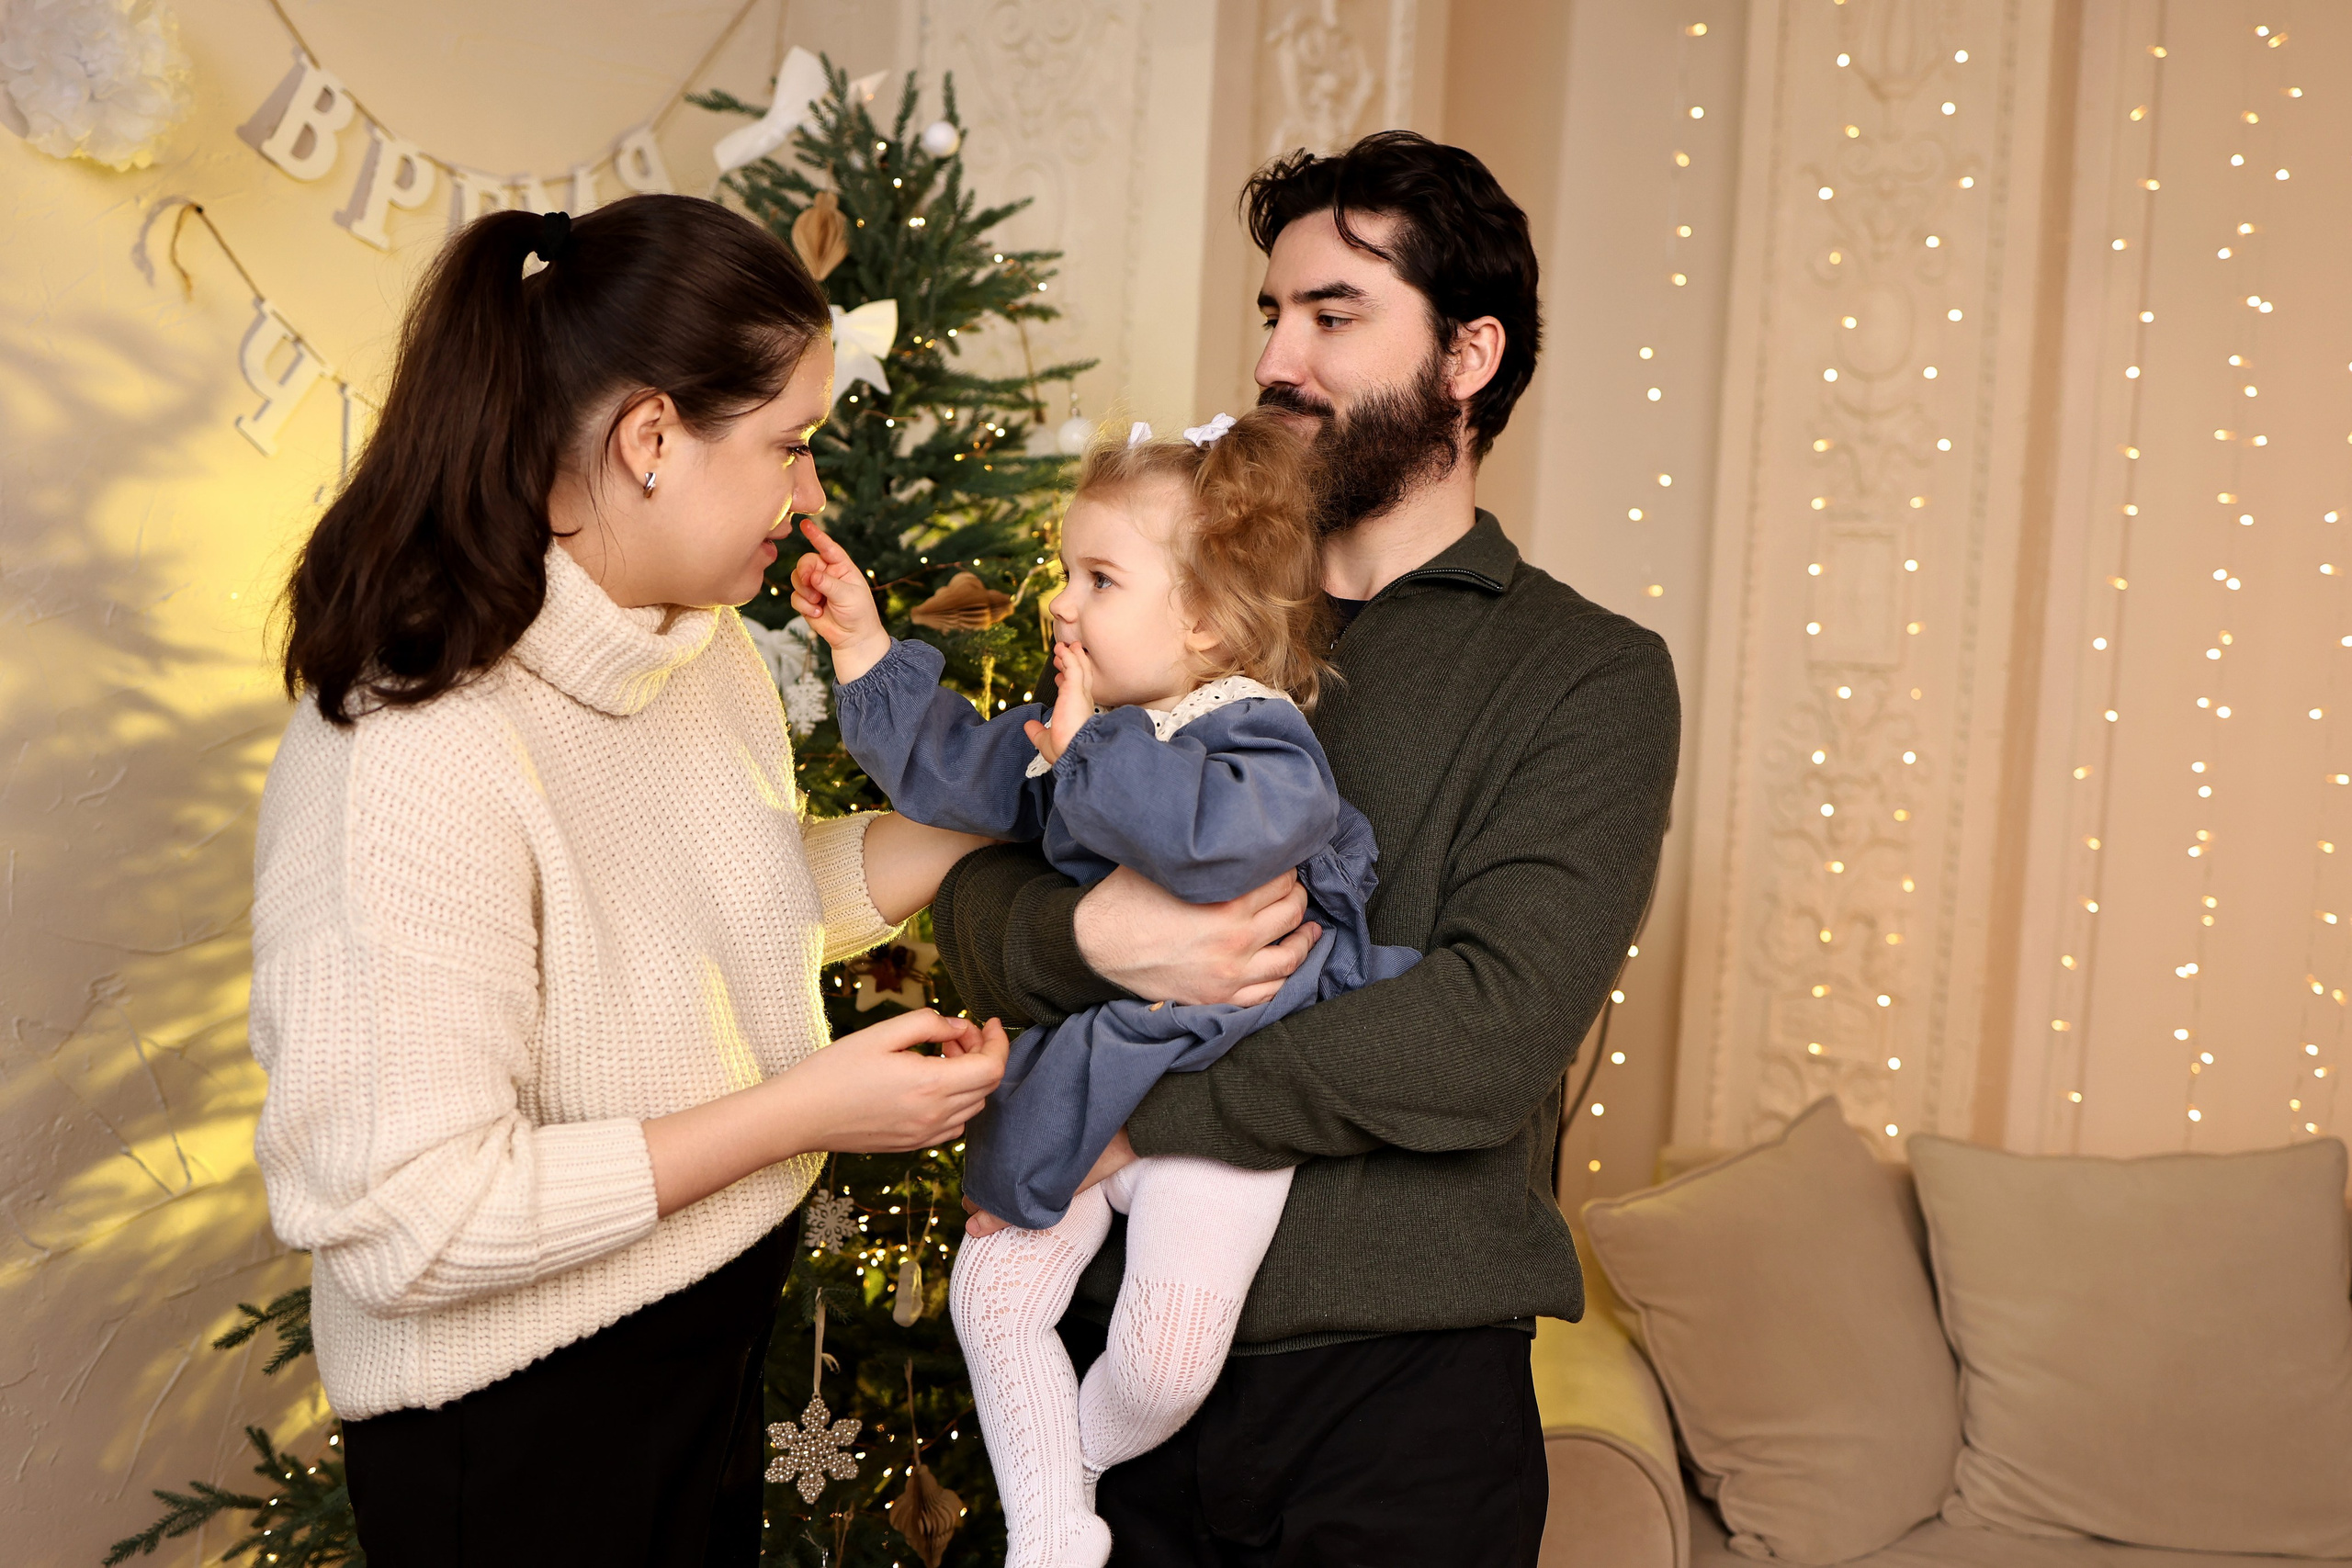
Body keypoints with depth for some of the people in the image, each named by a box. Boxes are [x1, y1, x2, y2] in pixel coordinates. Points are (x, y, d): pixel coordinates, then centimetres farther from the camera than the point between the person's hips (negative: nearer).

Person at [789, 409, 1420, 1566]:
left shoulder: (1262, 741, -20)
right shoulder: (1083, 719, 6)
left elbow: (1214, 836, -43)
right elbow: (953, 768, 18)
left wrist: (1089, 749, -30)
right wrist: (864, 646, 13)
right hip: (1079, 1076, 8)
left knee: (1163, 1360, -8)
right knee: (994, 1287, 8)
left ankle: (1073, 1457, 27)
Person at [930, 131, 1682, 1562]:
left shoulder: (1592, 676, -6)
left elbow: (1496, 1027, -18)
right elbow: (976, 896, 3)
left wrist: (1133, 1115, -16)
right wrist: (1091, 936, -19)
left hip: (1400, 1388, -3)